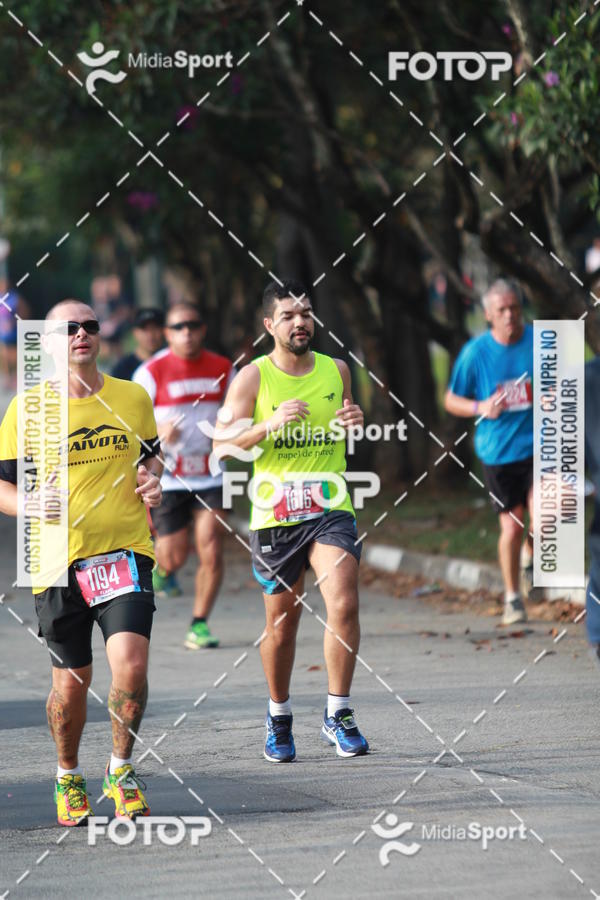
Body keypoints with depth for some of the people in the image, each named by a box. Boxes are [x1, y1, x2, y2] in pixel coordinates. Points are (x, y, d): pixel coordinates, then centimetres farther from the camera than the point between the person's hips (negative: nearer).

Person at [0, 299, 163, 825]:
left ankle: (122, 772, 6)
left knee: (131, 662, -17)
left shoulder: (133, 398, 7)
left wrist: (152, 478, 1)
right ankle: (68, 778, 31)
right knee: (71, 682, 4)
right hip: (58, 562, -1)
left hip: (125, 550, 1)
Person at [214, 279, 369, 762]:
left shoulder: (336, 370, 7)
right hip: (274, 514, -1)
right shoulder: (252, 377, -3)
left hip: (330, 508, 1)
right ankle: (279, 715, 29)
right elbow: (222, 443, -8)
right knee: (281, 622, 8)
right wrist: (269, 424, -23)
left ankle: (338, 714, -7)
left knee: (344, 604, -17)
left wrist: (356, 419, 0)